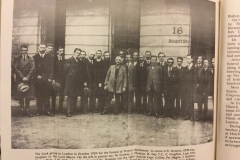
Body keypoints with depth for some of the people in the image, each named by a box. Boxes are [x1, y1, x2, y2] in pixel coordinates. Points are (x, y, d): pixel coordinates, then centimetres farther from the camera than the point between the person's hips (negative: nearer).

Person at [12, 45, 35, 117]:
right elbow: (15, 69, -3)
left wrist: (27, 77, -13)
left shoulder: (31, 59, 9)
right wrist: (22, 77, -13)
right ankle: (22, 110, 12)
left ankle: (27, 110, 12)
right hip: (19, 80, 0)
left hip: (28, 80, 0)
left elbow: (32, 69, -2)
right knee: (20, 96, 3)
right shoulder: (16, 59, 8)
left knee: (28, 96, 2)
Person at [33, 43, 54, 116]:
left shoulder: (49, 57, 10)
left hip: (47, 79, 0)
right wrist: (37, 75, -7)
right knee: (39, 95, 2)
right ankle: (39, 110, 9)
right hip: (38, 79, 0)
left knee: (47, 95, 1)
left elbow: (51, 68, 4)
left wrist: (50, 78, -5)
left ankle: (47, 110, 6)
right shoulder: (35, 57, 8)